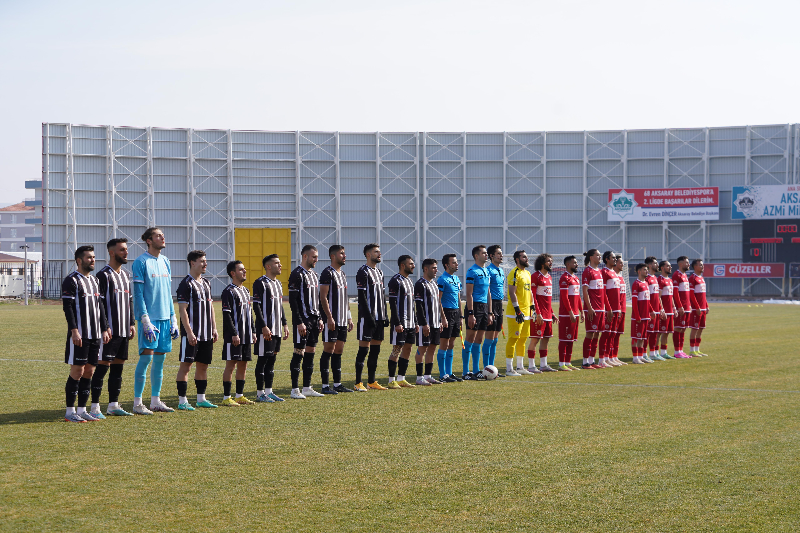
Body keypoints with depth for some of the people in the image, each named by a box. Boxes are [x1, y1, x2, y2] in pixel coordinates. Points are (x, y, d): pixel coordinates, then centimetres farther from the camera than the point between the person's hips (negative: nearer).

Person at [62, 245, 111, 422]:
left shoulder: (95, 280, 18)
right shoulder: (71, 281, -7)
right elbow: (67, 307, -13)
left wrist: (104, 329, 14)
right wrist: (74, 331, -20)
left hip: (95, 335, 8)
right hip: (79, 335, -8)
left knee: (89, 371, 7)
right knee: (77, 371, -6)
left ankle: (82, 410, 13)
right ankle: (70, 412, 0)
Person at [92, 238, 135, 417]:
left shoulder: (125, 275, 17)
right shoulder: (103, 275, -9)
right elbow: (98, 303, -13)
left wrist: (132, 323, 15)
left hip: (123, 331, 8)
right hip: (109, 331, -8)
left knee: (118, 366, 10)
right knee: (103, 366, -6)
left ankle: (113, 405, 17)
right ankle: (95, 407, -3)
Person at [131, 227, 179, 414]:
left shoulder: (165, 261, 14)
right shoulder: (141, 262, -8)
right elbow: (138, 294, -10)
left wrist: (173, 320, 14)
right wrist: (146, 322, -17)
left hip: (165, 318, 7)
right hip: (149, 317, -7)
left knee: (160, 358, 8)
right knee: (146, 356, -9)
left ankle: (155, 401, 15)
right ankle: (137, 403, -4)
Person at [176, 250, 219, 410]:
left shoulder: (206, 283, 15)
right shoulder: (186, 284, -10)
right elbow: (182, 310, -14)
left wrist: (214, 328, 13)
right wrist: (189, 332, -19)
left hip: (206, 334, 8)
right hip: (191, 334, -8)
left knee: (203, 365, 11)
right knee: (186, 365, -6)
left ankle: (201, 398, 18)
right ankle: (182, 401, -3)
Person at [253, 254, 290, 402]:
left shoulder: (278, 283, 17)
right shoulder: (260, 283, -10)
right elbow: (256, 306, -14)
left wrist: (284, 325, 16)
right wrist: (264, 327, -20)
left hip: (277, 329, 8)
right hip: (265, 329, -8)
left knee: (272, 358, 11)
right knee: (262, 359, -4)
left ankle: (269, 391, 16)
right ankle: (260, 393, 1)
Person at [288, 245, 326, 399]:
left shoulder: (314, 274, 16)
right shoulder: (297, 274, -12)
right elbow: (293, 300, -16)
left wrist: (319, 318, 15)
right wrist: (299, 322, -19)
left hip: (314, 319, 9)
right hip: (302, 320, -9)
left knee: (310, 352, 10)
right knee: (299, 353, -7)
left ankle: (307, 388, 15)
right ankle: (295, 390, -3)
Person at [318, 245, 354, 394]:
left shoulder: (342, 274, 18)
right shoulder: (327, 273, -10)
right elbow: (323, 297, -15)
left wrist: (349, 318, 18)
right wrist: (329, 317, -20)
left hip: (343, 321, 9)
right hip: (331, 320, -9)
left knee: (339, 351, 10)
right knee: (328, 351, -5)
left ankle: (337, 384, 15)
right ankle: (325, 386, -2)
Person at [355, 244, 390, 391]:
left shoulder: (379, 272, 17)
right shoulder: (363, 272, -10)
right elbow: (362, 296, -15)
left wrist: (385, 315, 13)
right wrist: (369, 316, -20)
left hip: (379, 318, 8)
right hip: (368, 318, -8)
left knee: (375, 350, 11)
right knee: (364, 349, -7)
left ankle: (372, 381, 17)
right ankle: (358, 383, -4)